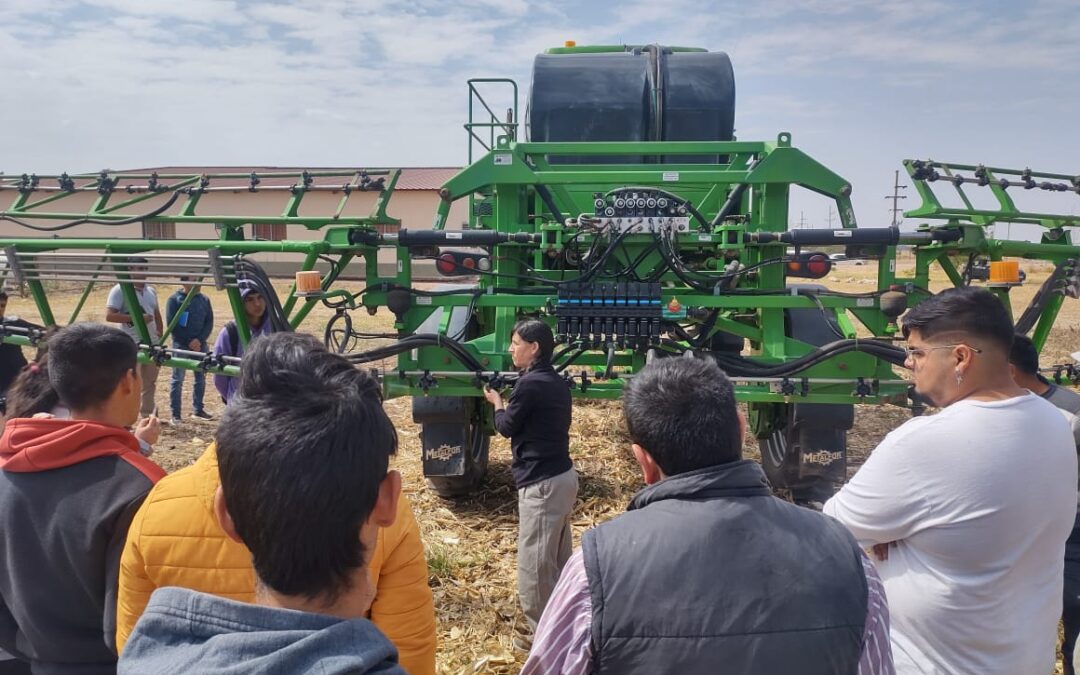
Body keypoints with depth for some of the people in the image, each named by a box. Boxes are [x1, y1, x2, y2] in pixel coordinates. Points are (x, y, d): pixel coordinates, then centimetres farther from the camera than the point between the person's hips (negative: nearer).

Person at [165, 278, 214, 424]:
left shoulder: (204, 300, 8)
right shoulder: (174, 300, -3)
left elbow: (209, 322, 4)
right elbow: (172, 324, -7)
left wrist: (199, 340, -10)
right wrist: (189, 341, -12)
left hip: (200, 345, 4)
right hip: (181, 346, -4)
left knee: (201, 378, 8)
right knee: (178, 380, -4)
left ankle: (198, 410, 21)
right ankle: (175, 414, 0)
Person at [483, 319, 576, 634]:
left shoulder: (530, 383, -18)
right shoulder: (557, 382, 10)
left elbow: (507, 427, -6)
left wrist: (497, 403, 11)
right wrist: (511, 404, 12)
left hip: (541, 483, -10)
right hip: (563, 476, 10)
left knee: (534, 564, 0)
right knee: (557, 560, 20)